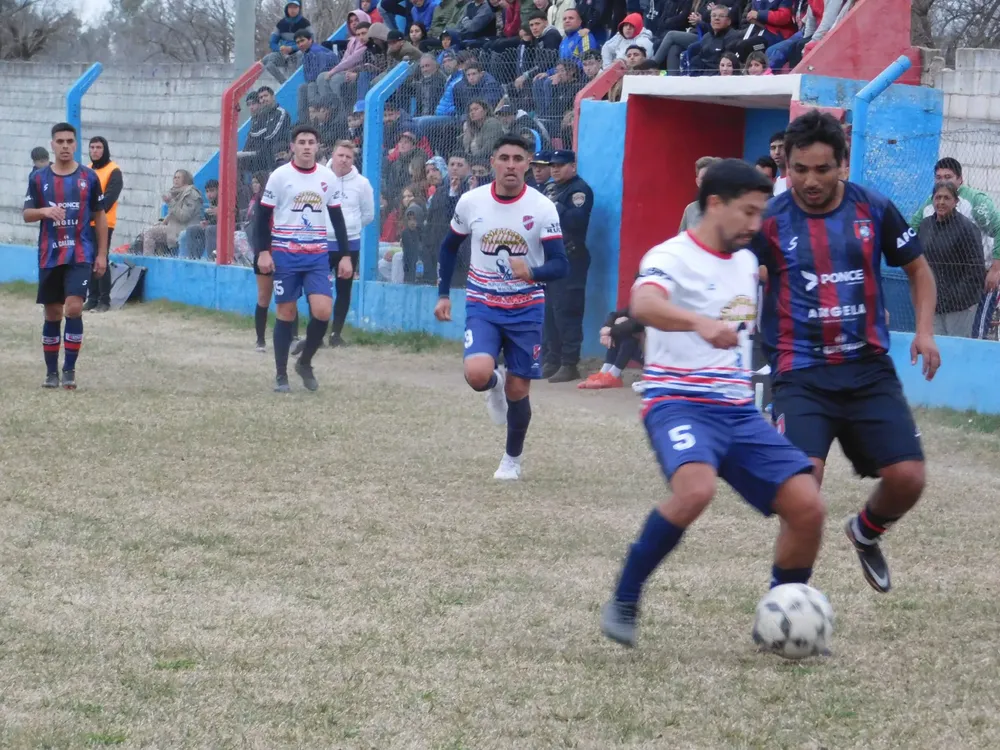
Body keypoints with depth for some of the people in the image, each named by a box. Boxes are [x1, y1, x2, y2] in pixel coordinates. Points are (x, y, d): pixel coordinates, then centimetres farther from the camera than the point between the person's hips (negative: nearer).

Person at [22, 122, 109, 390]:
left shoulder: (89, 177, 1)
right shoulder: (38, 178, 3)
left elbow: (100, 216, 7)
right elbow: (26, 214, 3)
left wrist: (102, 254, 3)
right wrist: (44, 211, -20)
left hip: (80, 254, -2)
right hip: (49, 255, 2)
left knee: (74, 308, -16)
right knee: (52, 313, 7)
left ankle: (69, 369, -8)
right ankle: (51, 371, 18)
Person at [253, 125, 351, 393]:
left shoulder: (328, 178, 5)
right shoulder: (279, 176, -5)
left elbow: (337, 218, 12)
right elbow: (263, 215, -2)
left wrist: (344, 255, 8)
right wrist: (263, 252, -9)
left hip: (317, 257, 2)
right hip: (285, 255, -2)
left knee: (323, 311, -11)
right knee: (286, 313, 2)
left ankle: (305, 363, 12)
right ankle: (281, 375, 12)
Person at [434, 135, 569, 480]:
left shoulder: (542, 207, -12)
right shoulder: (471, 202, -6)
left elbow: (560, 265, -15)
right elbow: (449, 247, 12)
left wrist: (532, 273, -35)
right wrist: (443, 294, 9)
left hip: (526, 309, 0)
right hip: (482, 306, 0)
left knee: (518, 389, 4)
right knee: (477, 374, -23)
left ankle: (512, 459, 28)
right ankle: (495, 383, 16)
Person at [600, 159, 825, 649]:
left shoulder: (747, 262, 15)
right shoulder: (672, 257, -9)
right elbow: (643, 305, -34)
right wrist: (700, 323, -49)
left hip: (740, 411, 7)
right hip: (680, 403, -7)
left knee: (807, 507, -6)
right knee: (696, 489, -36)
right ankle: (623, 603, -17)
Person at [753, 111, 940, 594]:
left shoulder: (874, 209, 1)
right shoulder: (770, 221, -5)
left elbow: (918, 269, 15)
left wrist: (925, 329, 1)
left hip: (868, 368, 2)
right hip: (800, 373, -2)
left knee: (907, 477, -7)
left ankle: (866, 532, 29)